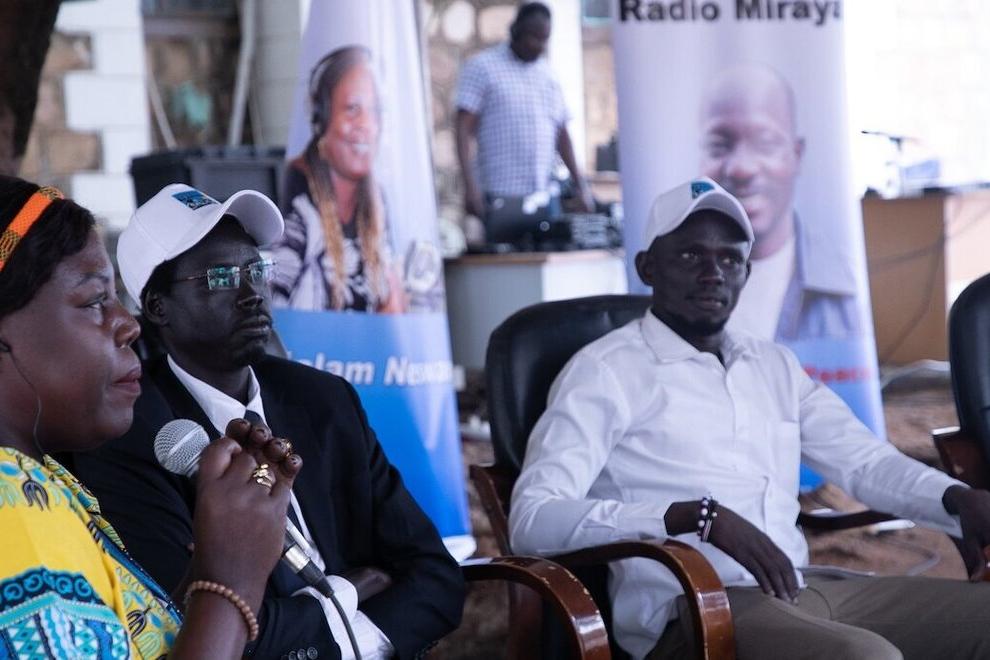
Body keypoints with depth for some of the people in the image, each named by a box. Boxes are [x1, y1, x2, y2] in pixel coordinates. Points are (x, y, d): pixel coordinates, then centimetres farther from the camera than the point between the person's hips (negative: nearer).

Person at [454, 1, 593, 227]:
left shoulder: (547, 73, 17)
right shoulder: (482, 67, 1)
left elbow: (561, 134, 22)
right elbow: (463, 128, -5)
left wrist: (580, 185, 17)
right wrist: (470, 185, -15)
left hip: (545, 194, 5)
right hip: (503, 194, -5)